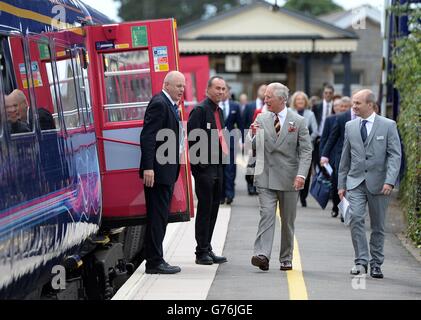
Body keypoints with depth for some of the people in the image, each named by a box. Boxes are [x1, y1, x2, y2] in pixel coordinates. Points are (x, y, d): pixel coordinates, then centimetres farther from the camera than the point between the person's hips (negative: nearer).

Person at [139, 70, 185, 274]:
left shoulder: (170, 105, 17)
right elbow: (147, 137, -20)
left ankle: (155, 260, 18)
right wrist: (148, 168, -26)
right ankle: (154, 262, -3)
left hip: (167, 172, 10)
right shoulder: (159, 104, -13)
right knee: (157, 216, -6)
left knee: (160, 216, 13)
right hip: (158, 171, -10)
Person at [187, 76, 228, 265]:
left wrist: (222, 160, 12)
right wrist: (200, 163, -18)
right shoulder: (200, 109, -11)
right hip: (204, 168, -8)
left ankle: (207, 250, 18)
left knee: (213, 209, 11)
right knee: (205, 209, -5)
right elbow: (193, 138, -16)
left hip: (217, 166, 8)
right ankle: (202, 252, 1)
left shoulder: (219, 111, 16)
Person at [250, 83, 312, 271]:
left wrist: (301, 174, -17)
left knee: (288, 220, 8)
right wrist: (254, 135, -13)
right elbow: (255, 148, 9)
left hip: (289, 178, -1)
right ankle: (262, 255, -20)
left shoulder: (298, 121, -1)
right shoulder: (261, 119, 6)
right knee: (266, 215, -11)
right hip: (266, 177, 1)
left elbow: (306, 151, -4)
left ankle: (286, 259, 18)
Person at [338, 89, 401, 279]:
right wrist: (341, 184, 10)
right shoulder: (350, 126, 9)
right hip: (356, 182, 2)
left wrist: (390, 181, -18)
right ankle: (361, 261, -9)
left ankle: (376, 264, 18)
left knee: (378, 226, 6)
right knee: (356, 219, -16)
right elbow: (345, 158, 14)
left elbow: (395, 155, -6)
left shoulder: (388, 125, -1)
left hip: (378, 183, -2)